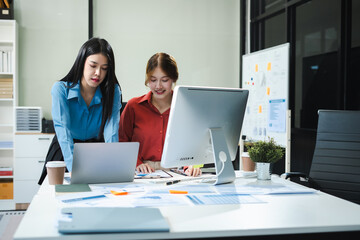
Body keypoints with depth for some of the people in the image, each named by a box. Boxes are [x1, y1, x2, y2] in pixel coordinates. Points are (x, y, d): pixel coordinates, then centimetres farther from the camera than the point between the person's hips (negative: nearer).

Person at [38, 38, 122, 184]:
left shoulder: (113, 91, -9)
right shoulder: (61, 89, -15)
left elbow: (111, 129, -20)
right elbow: (62, 128, -27)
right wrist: (73, 165, -44)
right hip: (65, 152, -1)